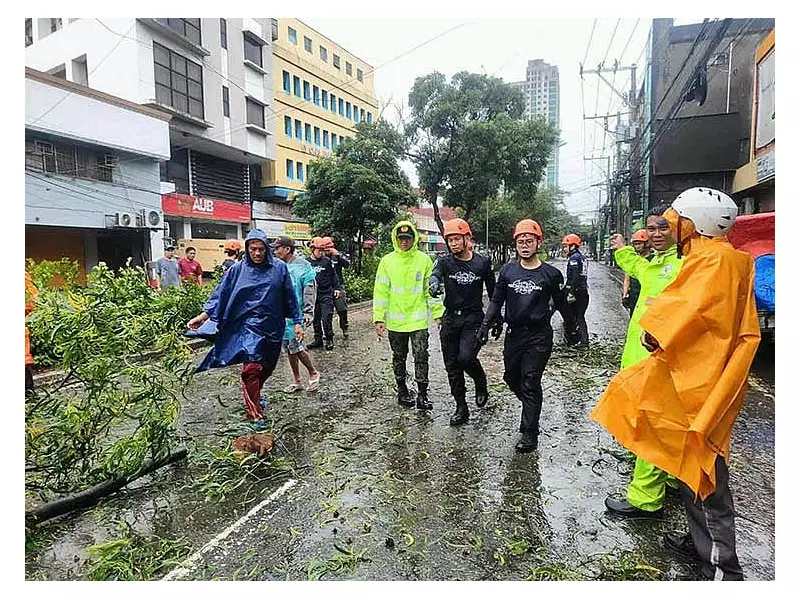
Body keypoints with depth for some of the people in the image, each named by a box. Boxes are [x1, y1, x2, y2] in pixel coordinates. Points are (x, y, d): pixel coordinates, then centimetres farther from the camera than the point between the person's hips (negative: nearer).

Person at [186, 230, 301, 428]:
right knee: (252, 368, -14)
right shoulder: (238, 270, -1)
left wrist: (297, 322, 4)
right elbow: (220, 293, 0)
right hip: (250, 326, -2)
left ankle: (254, 397, 43)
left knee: (267, 367, 15)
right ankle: (255, 414, -3)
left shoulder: (279, 268, 0)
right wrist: (203, 315, -10)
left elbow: (289, 296, 4)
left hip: (273, 327, 2)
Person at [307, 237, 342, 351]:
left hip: (326, 294, -2)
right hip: (313, 295, 2)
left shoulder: (327, 261, 2)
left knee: (326, 319, -5)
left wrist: (337, 288, 3)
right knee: (315, 319, 10)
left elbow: (334, 276, 8)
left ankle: (329, 340, 9)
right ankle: (318, 339, 22)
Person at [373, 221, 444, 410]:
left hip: (419, 320, -1)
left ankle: (422, 394, 12)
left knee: (421, 357, -1)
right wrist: (379, 318, -6)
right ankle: (402, 391, 30)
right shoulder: (387, 261, -1)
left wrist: (438, 313, -1)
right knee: (399, 357, 14)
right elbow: (380, 292, -1)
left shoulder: (424, 260, -1)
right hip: (395, 321, 1)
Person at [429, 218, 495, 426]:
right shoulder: (444, 262, 0)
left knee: (465, 357, -21)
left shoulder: (483, 262, 0)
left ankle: (481, 383, 13)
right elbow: (435, 275, -23)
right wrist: (434, 284, -46)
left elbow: (492, 291, 9)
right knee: (452, 366, 7)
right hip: (450, 319, 3)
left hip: (473, 318, -2)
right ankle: (461, 408, 23)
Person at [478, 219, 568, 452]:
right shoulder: (507, 271, 3)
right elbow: (496, 301, 8)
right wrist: (486, 325, 1)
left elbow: (561, 304, 6)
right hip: (514, 333, 4)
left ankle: (529, 433, 8)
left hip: (539, 335, -4)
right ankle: (532, 406, 43)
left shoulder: (551, 274, -4)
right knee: (512, 377, 14)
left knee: (530, 383, -4)